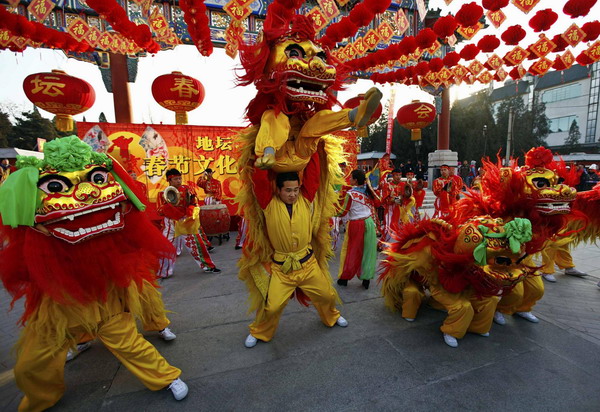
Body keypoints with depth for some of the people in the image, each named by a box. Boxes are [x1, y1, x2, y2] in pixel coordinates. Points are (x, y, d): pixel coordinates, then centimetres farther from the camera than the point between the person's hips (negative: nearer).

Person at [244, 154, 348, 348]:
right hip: (281, 267, -3)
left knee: (327, 295, 16)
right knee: (272, 306, -3)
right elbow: (260, 179, -19)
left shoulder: (305, 199, -2)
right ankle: (258, 332, 30)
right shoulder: (269, 203, -9)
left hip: (308, 263, 3)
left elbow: (313, 173, -6)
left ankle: (331, 317, 51)